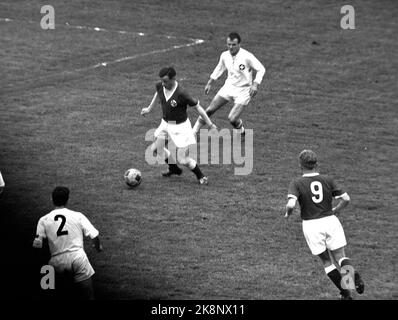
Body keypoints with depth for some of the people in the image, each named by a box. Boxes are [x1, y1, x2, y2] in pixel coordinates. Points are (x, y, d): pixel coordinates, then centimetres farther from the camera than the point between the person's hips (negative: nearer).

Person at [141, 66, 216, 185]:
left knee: (182, 160, -5)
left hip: (180, 127, -7)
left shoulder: (181, 94, -31)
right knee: (155, 148, 15)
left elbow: (197, 106, -21)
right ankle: (174, 169, 38)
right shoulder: (160, 86, -12)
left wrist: (210, 124, -16)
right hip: (166, 123, 7)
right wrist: (149, 108, 23)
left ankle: (201, 176, 20)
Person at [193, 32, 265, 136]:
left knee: (232, 119, -15)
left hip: (243, 91, -5)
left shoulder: (247, 56, -20)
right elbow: (219, 69, 18)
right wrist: (209, 83, 19)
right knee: (209, 110, 0)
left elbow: (261, 69, -11)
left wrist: (255, 84, -24)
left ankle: (241, 131, 19)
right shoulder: (225, 55, -2)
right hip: (229, 86, 5)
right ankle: (193, 132, 11)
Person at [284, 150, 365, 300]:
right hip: (330, 221, 1)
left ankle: (346, 293, 8)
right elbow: (346, 199, 1)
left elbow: (291, 204, -21)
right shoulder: (328, 180, 3)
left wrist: (288, 213, 1)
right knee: (340, 257, 8)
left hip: (311, 225, -1)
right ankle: (353, 274, -26)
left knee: (326, 261, 13)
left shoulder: (296, 183, -6)